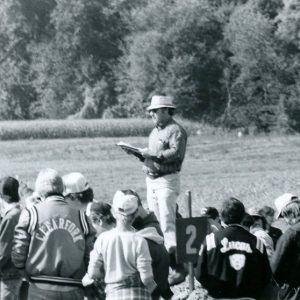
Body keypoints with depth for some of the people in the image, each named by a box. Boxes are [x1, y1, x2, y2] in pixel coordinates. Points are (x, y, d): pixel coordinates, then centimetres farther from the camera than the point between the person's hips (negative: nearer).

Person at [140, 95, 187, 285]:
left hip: (167, 180, -9)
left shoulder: (175, 130, -8)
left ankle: (178, 268, -15)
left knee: (167, 223, -14)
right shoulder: (155, 131, 19)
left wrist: (152, 154, -25)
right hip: (151, 181, 9)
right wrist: (141, 154, 4)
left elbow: (176, 153, -21)